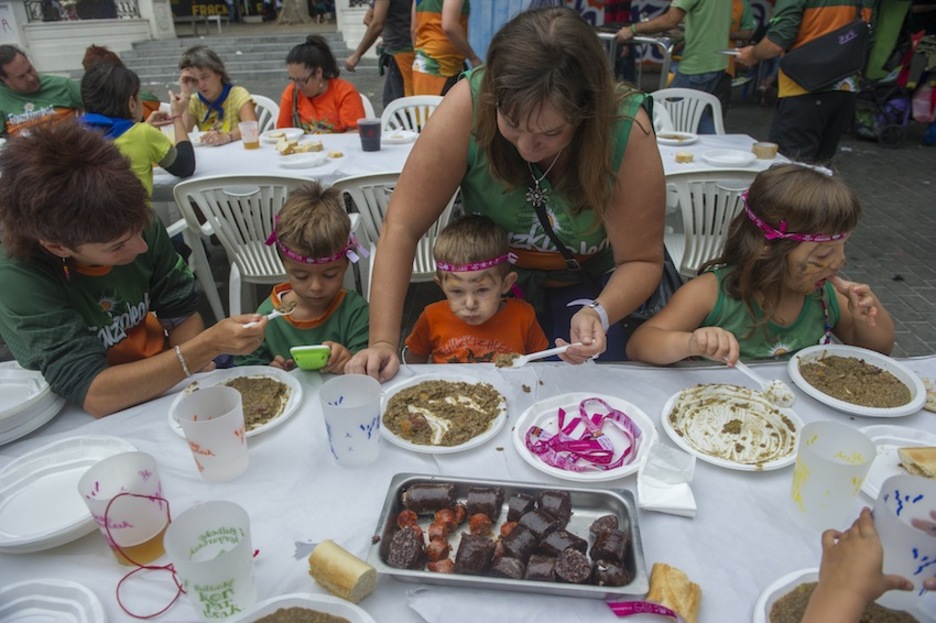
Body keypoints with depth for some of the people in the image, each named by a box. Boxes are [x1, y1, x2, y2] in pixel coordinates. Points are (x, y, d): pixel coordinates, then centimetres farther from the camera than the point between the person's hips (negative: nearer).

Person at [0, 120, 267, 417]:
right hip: (94, 422, -4)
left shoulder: (137, 225, -14)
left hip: (166, 382, 4)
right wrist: (209, 346, -38)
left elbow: (181, 315, -2)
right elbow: (94, 396, -31)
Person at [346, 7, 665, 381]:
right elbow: (402, 226, -28)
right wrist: (383, 342, -32)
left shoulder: (627, 130, -29)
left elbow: (642, 260, -20)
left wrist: (599, 313, -40)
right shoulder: (469, 104, -30)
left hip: (590, 286, 0)